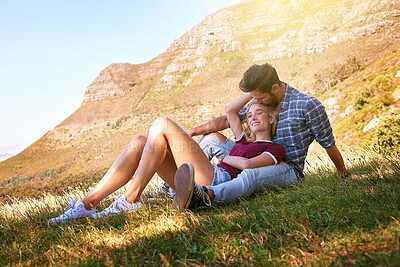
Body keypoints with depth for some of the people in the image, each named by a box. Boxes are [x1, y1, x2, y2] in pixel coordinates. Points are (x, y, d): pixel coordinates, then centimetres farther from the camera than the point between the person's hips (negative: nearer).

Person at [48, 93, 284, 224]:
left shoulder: (275, 149, 11)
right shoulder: (245, 141, 34)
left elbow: (247, 164, -9)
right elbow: (230, 110, 36)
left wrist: (225, 157, 7)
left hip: (219, 179, -8)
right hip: (198, 184, 8)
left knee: (163, 124, -17)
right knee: (139, 142, -9)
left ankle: (131, 199, -19)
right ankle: (87, 204, -17)